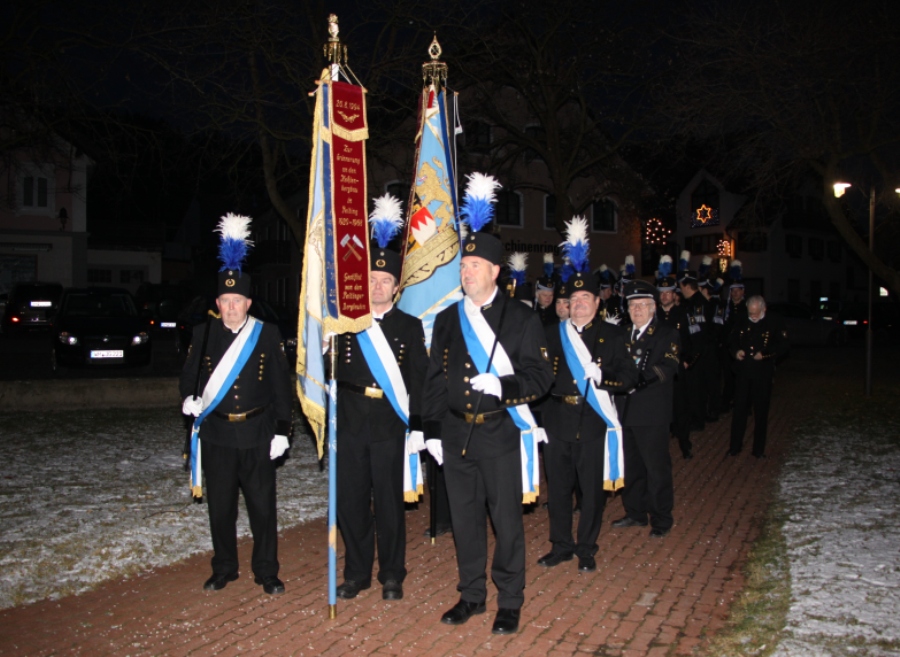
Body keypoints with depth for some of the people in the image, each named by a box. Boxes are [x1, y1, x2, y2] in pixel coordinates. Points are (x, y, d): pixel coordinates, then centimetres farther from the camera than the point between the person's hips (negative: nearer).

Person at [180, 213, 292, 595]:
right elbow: (189, 375, 12)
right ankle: (224, 569, 28)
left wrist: (282, 430, -4)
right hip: (217, 434, 2)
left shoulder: (267, 335, -2)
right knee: (220, 507, 11)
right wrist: (189, 399, -11)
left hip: (257, 434, -2)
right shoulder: (204, 333, 3)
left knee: (263, 506, 4)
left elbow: (281, 385, 0)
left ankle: (267, 572, 18)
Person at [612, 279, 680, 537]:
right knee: (630, 465, 15)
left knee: (657, 467, 2)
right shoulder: (621, 334, 13)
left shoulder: (667, 335, -2)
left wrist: (638, 378, -30)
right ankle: (635, 513, 29)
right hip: (624, 411, 5)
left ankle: (661, 519, 15)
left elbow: (668, 368, -16)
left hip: (652, 414, -5)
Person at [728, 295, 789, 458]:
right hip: (742, 371, 3)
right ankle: (735, 446, 17)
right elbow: (732, 340, 17)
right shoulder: (742, 323, 6)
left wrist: (765, 354, -18)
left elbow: (783, 345, -5)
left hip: (763, 373, -2)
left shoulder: (774, 322, -4)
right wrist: (736, 351, -4)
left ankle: (759, 449, 17)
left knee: (761, 411, 6)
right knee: (739, 409, 6)